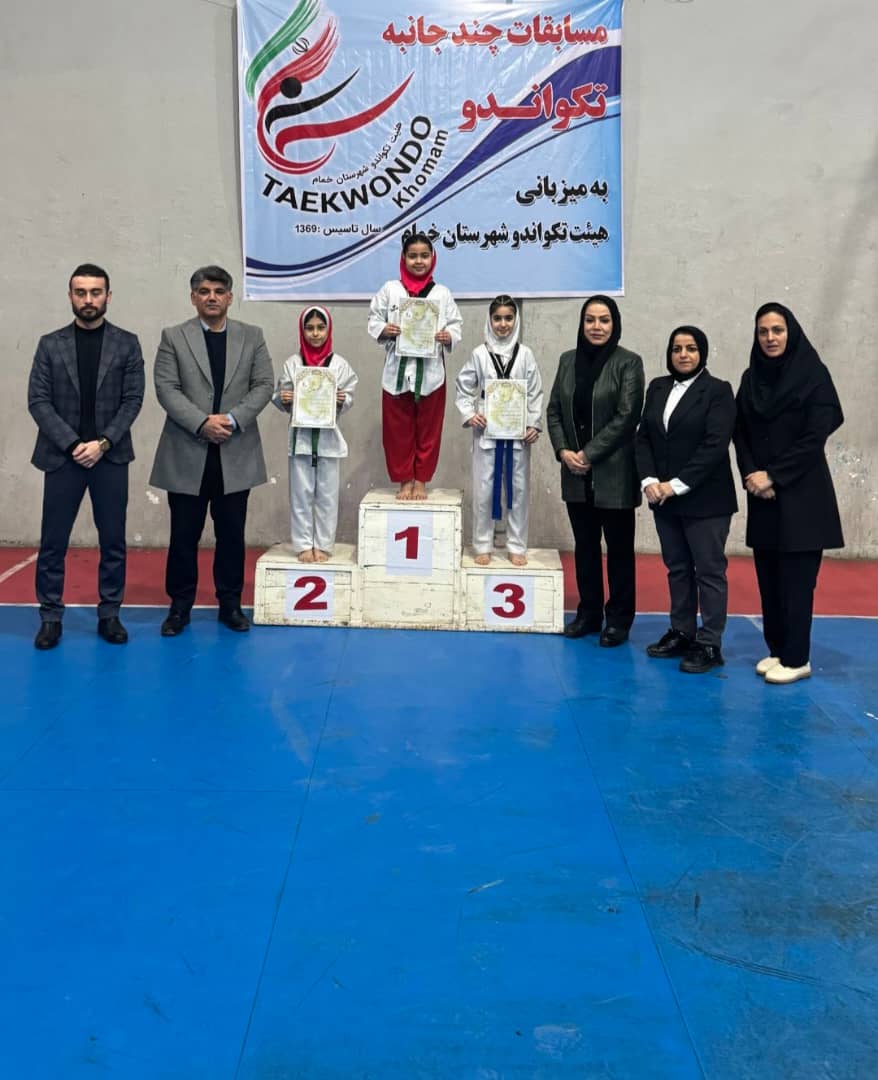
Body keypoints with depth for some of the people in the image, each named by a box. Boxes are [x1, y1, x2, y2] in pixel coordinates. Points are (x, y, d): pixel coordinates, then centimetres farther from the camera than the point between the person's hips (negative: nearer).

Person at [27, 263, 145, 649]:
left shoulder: (127, 343, 5)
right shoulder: (50, 344, 5)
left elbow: (133, 399, -1)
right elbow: (38, 402, -1)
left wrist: (103, 443, -12)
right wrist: (72, 444, -12)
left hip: (111, 456, 0)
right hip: (62, 456, 0)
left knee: (113, 541, 4)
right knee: (53, 542, 2)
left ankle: (109, 614, 15)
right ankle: (51, 617, 12)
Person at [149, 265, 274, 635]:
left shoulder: (252, 337, 9)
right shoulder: (173, 337, 4)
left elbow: (263, 385, 1)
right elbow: (166, 389, -5)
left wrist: (232, 419, -14)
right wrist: (202, 423, -17)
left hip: (236, 455, 1)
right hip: (187, 454, -1)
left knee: (231, 534, 7)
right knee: (184, 535, 5)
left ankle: (230, 603, 19)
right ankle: (180, 605, 16)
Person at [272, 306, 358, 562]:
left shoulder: (339, 364, 0)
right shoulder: (292, 363, 2)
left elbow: (349, 397, 3)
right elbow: (280, 398, 7)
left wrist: (342, 401, -17)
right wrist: (282, 399, -14)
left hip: (328, 437, 0)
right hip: (300, 437, 0)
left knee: (327, 495, 5)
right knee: (301, 495, 4)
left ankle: (323, 545, 15)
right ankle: (303, 545, 14)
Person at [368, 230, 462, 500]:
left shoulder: (442, 293, 6)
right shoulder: (390, 290, 4)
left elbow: (456, 325, 6)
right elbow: (374, 320, 6)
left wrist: (448, 337, -14)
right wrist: (384, 330, -14)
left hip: (431, 372, 0)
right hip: (397, 371, 0)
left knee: (428, 430, 5)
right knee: (398, 430, 4)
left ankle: (421, 481, 17)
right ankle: (404, 480, 16)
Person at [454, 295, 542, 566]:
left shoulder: (525, 354, 2)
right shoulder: (479, 354, 1)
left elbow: (535, 393, 4)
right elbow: (464, 389, 6)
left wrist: (534, 424, -6)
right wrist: (469, 415, -9)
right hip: (486, 431, 0)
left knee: (518, 488, 6)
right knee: (484, 488, 3)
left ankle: (517, 546, 16)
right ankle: (483, 546, 15)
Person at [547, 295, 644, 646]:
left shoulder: (628, 362, -6)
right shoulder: (568, 360, 8)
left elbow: (627, 416, -12)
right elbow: (553, 410, 8)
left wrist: (589, 454, -15)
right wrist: (563, 451, -7)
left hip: (614, 472, -4)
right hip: (575, 474, 5)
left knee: (619, 547, 4)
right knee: (584, 546, 13)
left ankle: (619, 619, 15)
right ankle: (589, 613, 24)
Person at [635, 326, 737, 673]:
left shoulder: (717, 390, -6)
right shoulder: (657, 388, 11)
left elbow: (715, 445, -14)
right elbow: (643, 437, 8)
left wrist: (677, 485, -17)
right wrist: (648, 480, -7)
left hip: (705, 499, -5)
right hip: (663, 498, 6)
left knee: (709, 571, 0)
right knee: (677, 568, 13)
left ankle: (709, 644, 6)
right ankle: (681, 633, 23)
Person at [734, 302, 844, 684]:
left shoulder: (813, 375, -6)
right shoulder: (751, 378, 9)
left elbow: (815, 436, -11)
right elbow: (740, 433, 8)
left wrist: (773, 476, -14)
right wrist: (751, 474, -8)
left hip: (801, 494, -5)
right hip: (762, 495, 5)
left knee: (795, 579, -3)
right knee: (768, 578, 7)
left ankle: (796, 658, 6)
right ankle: (776, 649, 19)